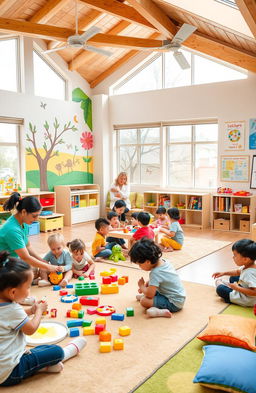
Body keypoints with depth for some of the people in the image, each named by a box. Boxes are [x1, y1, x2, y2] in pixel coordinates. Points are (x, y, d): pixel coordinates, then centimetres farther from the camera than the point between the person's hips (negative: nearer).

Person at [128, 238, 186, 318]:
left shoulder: (155, 273, -27)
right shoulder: (164, 261, 0)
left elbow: (150, 294, -23)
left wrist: (141, 286, -5)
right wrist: (146, 284, 10)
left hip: (174, 303, -10)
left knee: (144, 301, -17)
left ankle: (162, 312, -26)